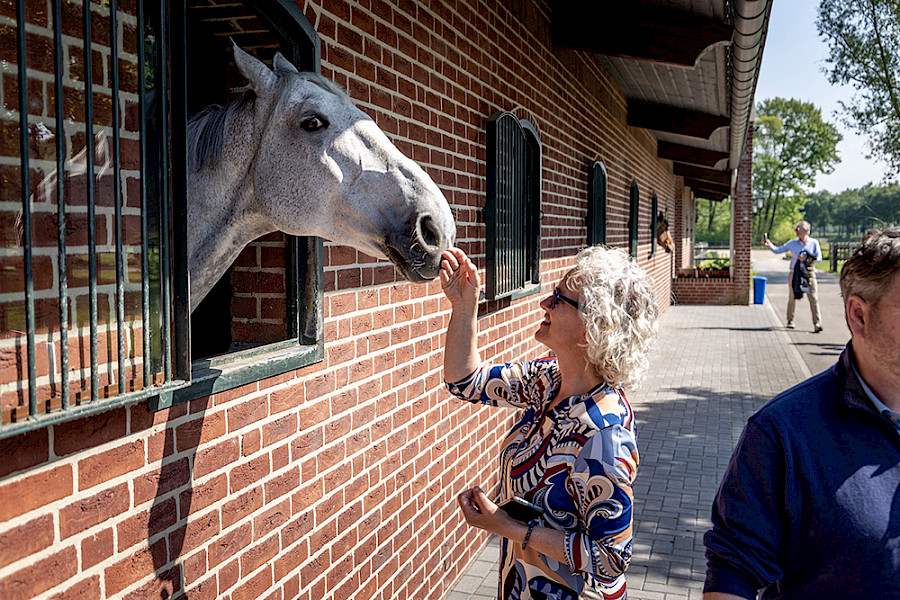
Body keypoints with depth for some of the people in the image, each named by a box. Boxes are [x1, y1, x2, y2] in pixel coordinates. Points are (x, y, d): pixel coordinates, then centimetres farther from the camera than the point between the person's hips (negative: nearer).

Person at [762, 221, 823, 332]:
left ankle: (817, 324, -12)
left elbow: (819, 258, -2)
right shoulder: (792, 243, 5)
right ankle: (790, 321, 25)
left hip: (809, 274, -1)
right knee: (792, 298, 7)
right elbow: (778, 250, 9)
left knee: (813, 298, -11)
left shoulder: (814, 243, 2)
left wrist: (806, 259, -16)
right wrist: (769, 244, -7)